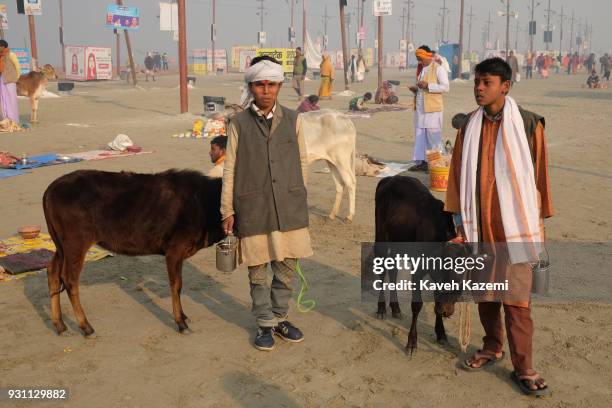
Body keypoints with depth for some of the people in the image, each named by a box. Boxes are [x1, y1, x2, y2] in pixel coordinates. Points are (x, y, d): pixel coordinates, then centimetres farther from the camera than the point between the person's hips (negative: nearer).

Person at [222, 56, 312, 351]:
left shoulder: (292, 120, 3)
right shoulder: (239, 124, -1)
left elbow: (302, 162, 10)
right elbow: (230, 169, 1)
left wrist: (298, 198, 12)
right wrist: (227, 210, 1)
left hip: (289, 208, 2)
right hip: (253, 210, -2)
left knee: (287, 268, 10)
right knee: (258, 271, 8)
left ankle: (280, 318, 30)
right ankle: (265, 325, 24)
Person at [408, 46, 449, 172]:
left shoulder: (439, 69, -6)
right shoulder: (421, 69, 18)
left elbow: (445, 87, -13)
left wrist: (428, 86, -20)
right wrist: (416, 89, 7)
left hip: (433, 108, -7)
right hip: (420, 108, 7)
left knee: (433, 136, -3)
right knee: (419, 135, 7)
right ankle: (421, 161, 12)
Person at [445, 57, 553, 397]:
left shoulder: (528, 124, -6)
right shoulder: (469, 127, 3)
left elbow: (539, 175, -1)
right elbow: (458, 175, 7)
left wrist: (539, 224, 3)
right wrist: (460, 222, 6)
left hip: (514, 228, -3)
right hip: (478, 226, 4)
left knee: (516, 300, -2)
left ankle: (524, 369, 10)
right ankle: (492, 348, 34)